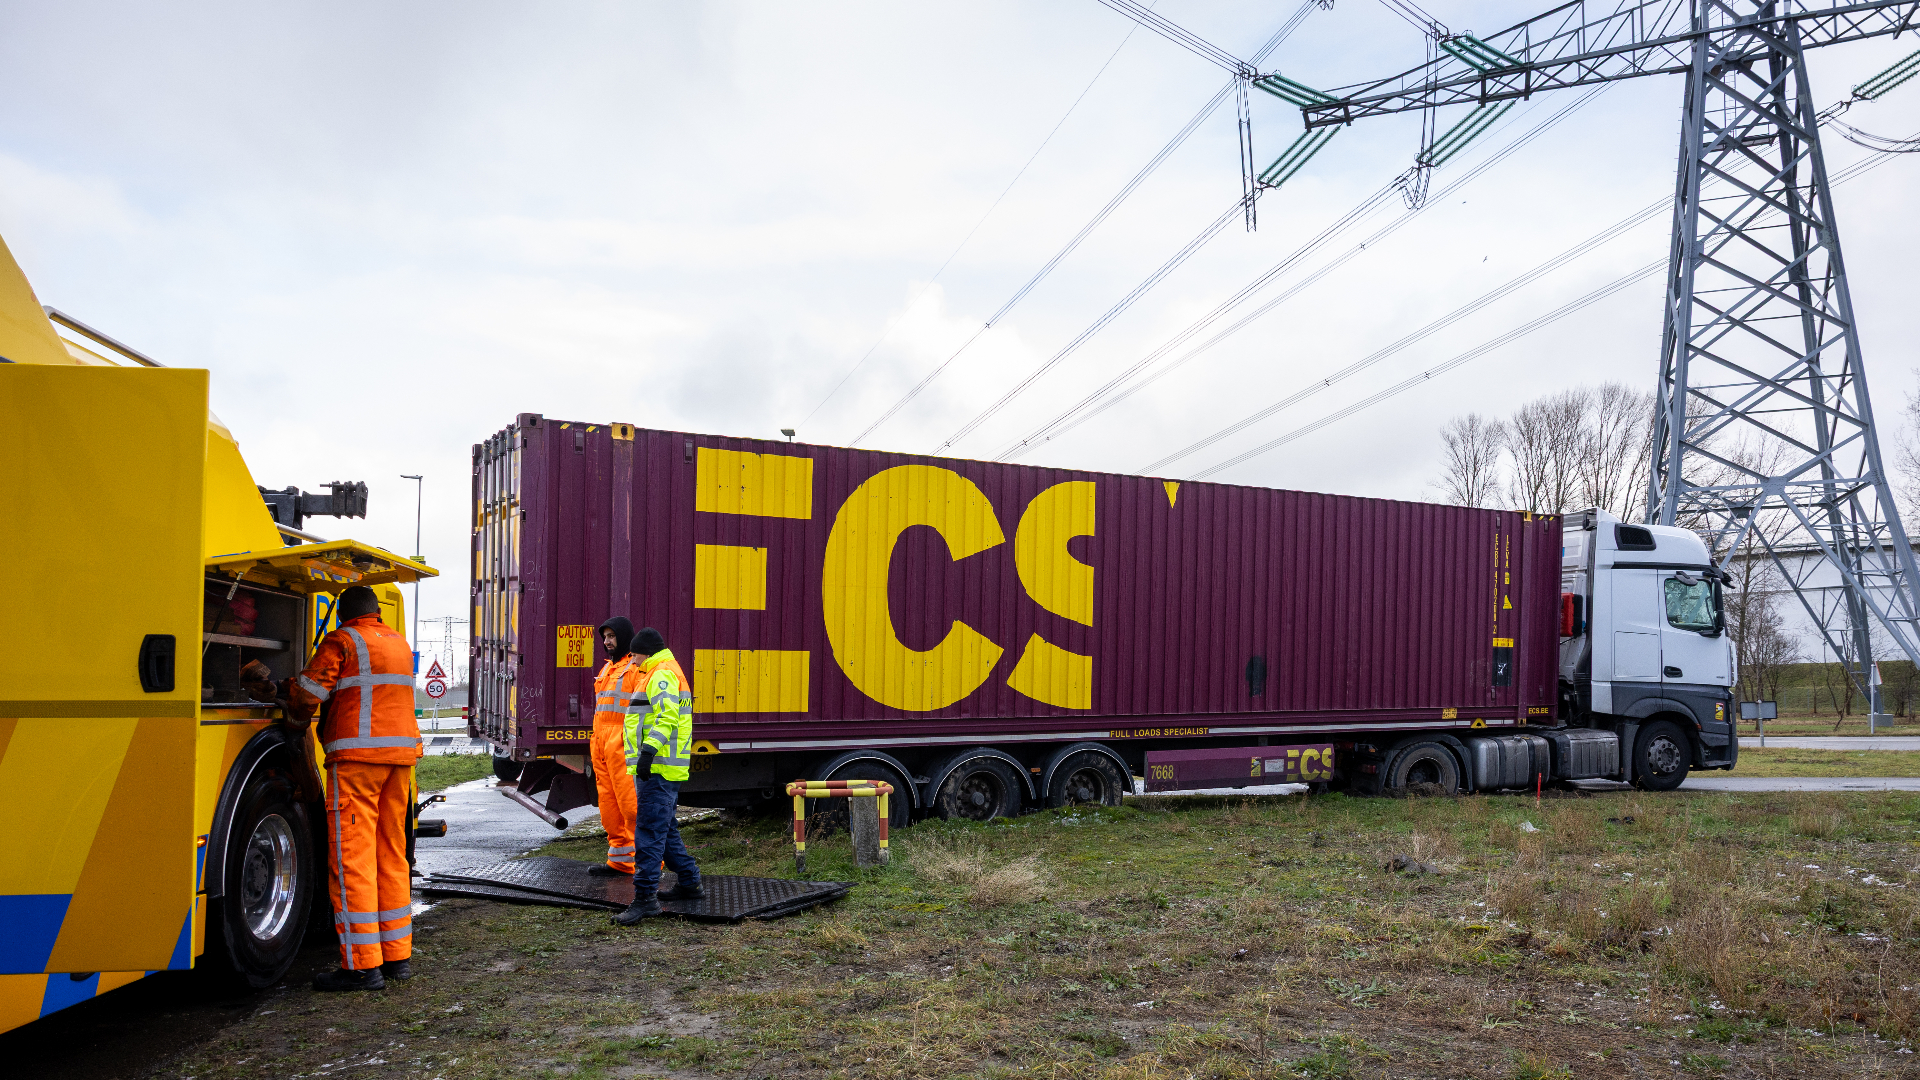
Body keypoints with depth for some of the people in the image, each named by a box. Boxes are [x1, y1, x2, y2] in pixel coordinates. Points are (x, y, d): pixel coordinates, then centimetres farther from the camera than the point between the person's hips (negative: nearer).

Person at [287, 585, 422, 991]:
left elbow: (307, 692, -6)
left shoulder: (342, 641, -3)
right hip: (402, 752, 7)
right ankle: (398, 955, 16)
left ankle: (363, 964, -5)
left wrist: (300, 718, 16)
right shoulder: (400, 644, 19)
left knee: (352, 857, -4)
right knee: (391, 854, 12)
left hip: (357, 756, -7)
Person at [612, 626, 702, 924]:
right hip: (665, 768, 11)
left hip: (657, 768, -11)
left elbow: (667, 715, -26)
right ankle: (689, 884, 27)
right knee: (665, 831, 19)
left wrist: (649, 749, -35)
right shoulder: (669, 672, 24)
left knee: (648, 833, -12)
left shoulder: (661, 674, -11)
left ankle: (645, 898, -14)